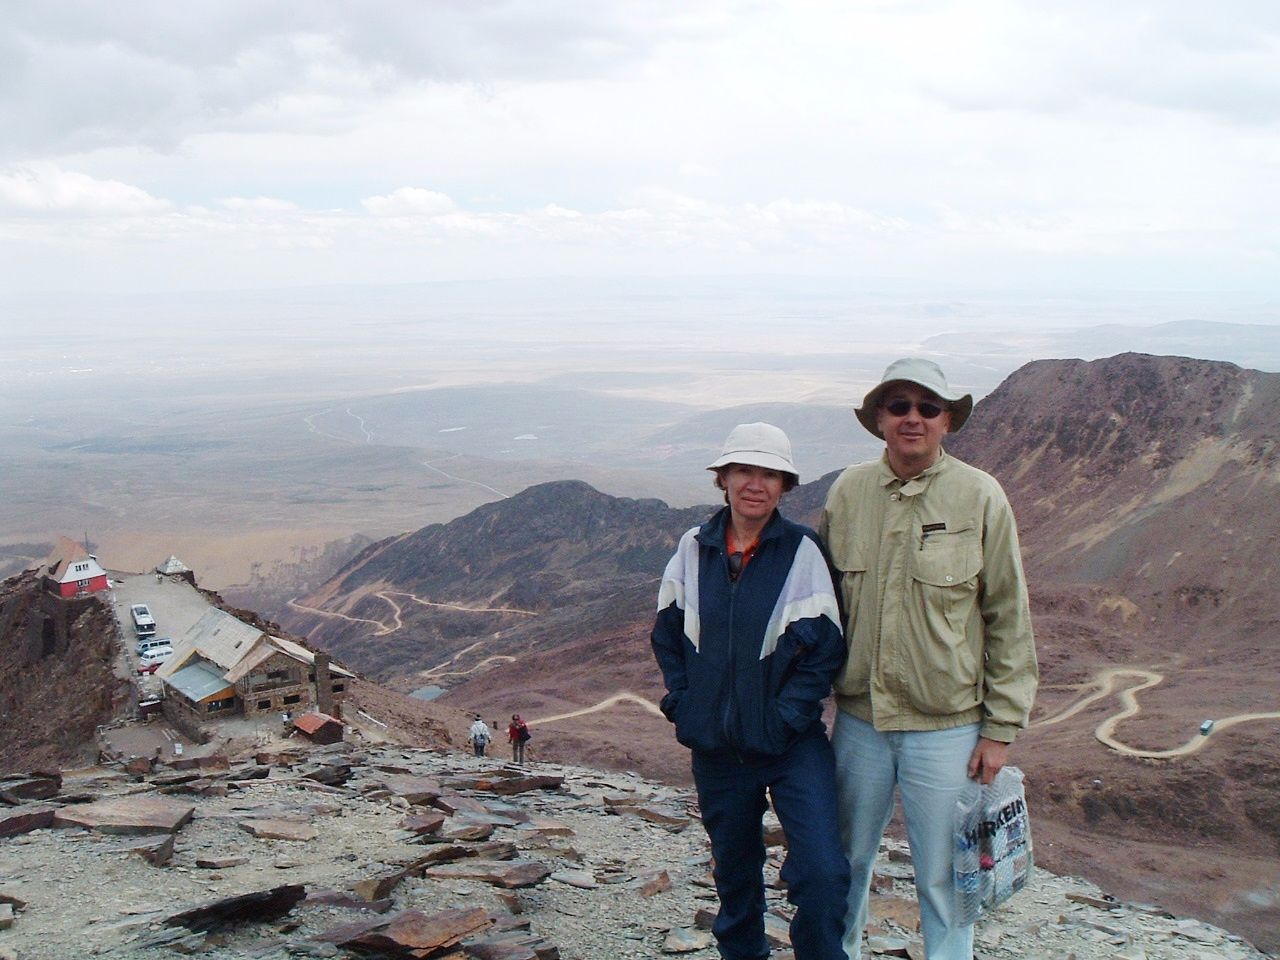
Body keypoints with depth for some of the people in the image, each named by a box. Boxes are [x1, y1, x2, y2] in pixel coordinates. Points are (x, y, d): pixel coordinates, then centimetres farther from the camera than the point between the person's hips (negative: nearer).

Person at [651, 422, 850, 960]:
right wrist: (681, 704, 1)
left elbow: (824, 649, -7)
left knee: (821, 871, -15)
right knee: (734, 871, 18)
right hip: (715, 748, 3)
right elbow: (667, 634, 11)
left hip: (792, 747, -3)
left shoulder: (802, 552, -8)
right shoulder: (693, 550, 1)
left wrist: (784, 719, -14)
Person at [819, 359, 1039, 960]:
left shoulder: (980, 498, -8)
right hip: (859, 719, 3)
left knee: (942, 879, 7)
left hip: (947, 725, -3)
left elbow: (1009, 620, -4)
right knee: (846, 860, 18)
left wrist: (1001, 728, -5)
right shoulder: (847, 493, 0)